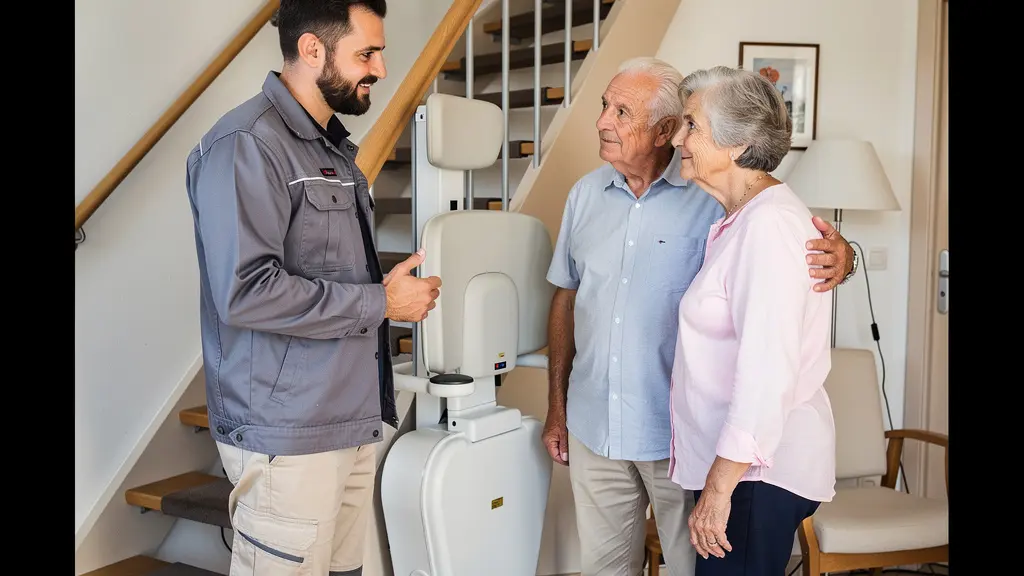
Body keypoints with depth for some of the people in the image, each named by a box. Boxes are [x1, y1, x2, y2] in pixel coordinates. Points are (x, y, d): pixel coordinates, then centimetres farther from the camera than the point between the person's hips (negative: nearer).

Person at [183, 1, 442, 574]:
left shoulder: (335, 147, 15)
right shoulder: (246, 144, -14)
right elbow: (245, 292, -23)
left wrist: (393, 284, 8)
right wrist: (381, 302, -16)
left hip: (353, 421, 8)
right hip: (289, 435, -8)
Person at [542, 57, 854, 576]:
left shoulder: (713, 197, -12)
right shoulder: (585, 194, 2)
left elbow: (801, 248, -8)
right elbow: (566, 300, 8)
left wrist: (838, 257, -34)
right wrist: (557, 407, 11)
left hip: (680, 434, -3)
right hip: (592, 429, 4)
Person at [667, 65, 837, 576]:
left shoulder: (769, 225, -19)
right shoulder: (741, 218, 12)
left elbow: (767, 373, -24)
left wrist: (719, 486, -21)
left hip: (758, 471, -9)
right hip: (732, 462, 9)